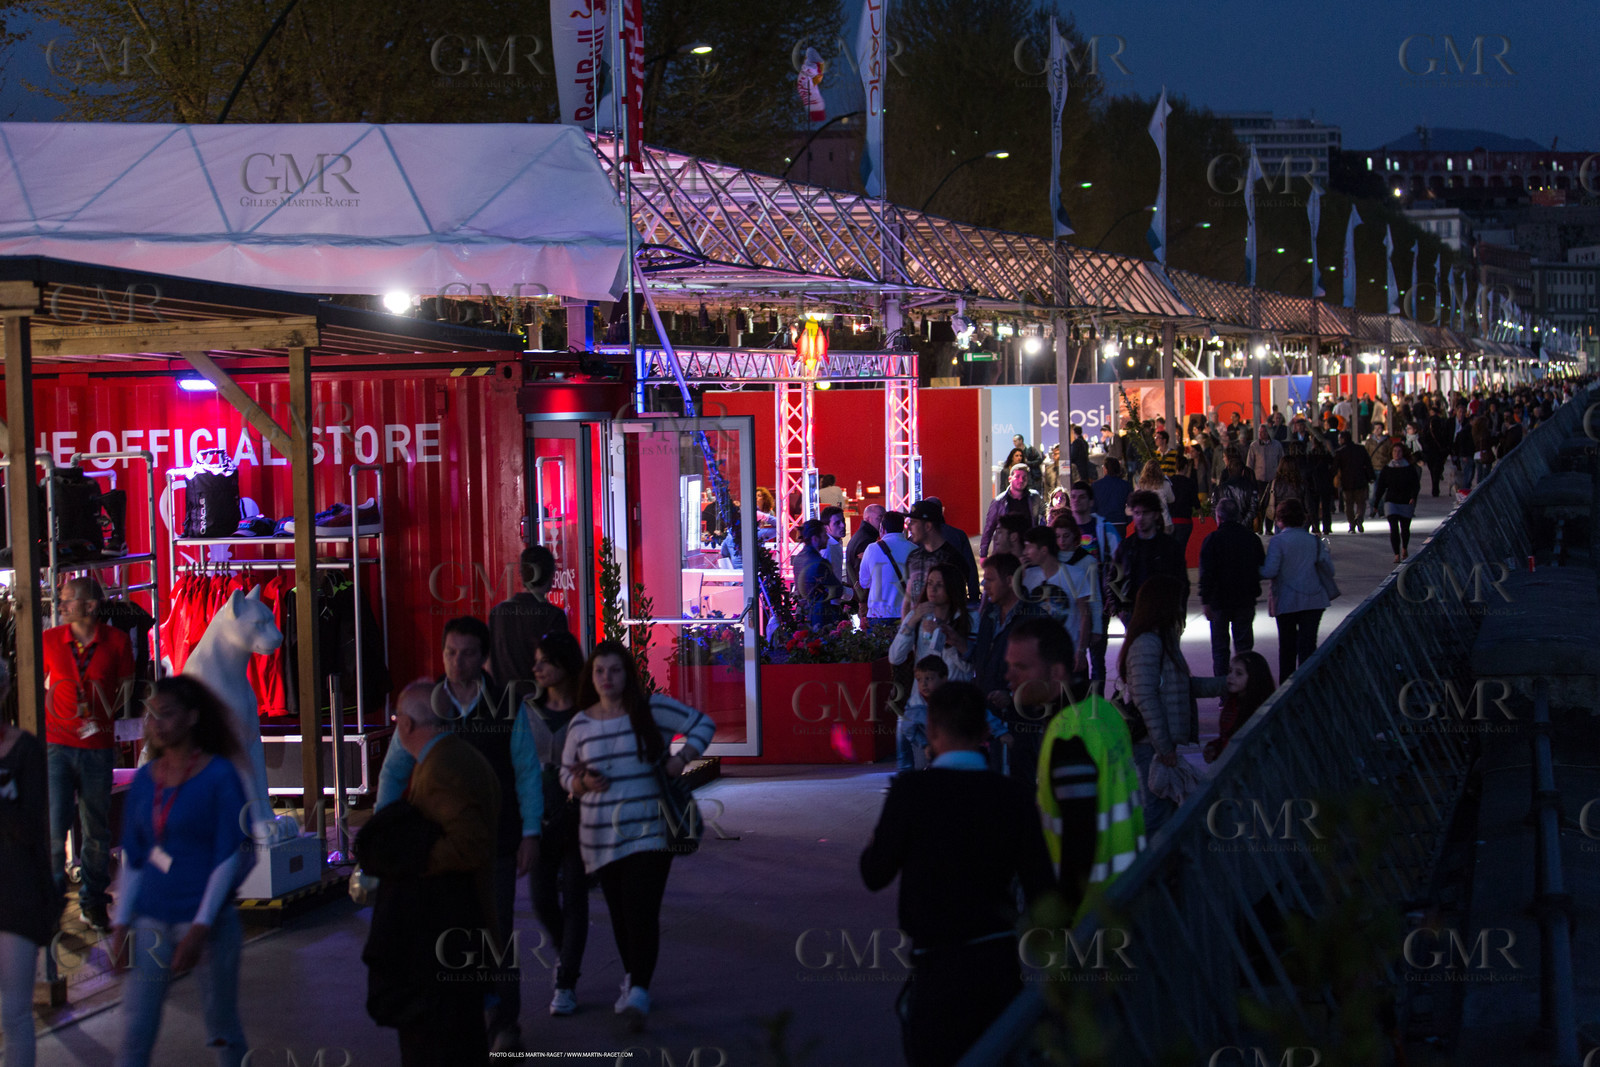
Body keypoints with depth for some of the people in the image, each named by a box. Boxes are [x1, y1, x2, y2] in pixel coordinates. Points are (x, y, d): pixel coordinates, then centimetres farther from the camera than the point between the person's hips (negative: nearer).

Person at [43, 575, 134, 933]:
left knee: (97, 829, 9)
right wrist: (43, 723, 5)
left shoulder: (117, 641, -2)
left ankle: (93, 901, 24)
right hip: (56, 746, 0)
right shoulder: (50, 640, 1)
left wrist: (103, 715, 0)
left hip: (98, 747, 0)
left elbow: (125, 685, 9)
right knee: (53, 826, -8)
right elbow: (37, 686, 13)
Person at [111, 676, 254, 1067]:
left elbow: (229, 858, -10)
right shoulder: (145, 779, 8)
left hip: (207, 920, -4)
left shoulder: (220, 776, -7)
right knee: (134, 1033, -2)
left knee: (223, 1031, 7)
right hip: (151, 918, 4)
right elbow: (133, 859, 13)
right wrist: (121, 924, 5)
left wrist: (200, 928, -16)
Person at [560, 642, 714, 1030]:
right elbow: (566, 774, 15)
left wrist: (682, 758, -9)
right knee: (620, 914, 9)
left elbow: (703, 724, 6)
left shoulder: (652, 709, -2)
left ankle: (639, 994, -21)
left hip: (649, 833, -3)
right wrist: (584, 783, -8)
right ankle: (631, 979, 28)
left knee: (642, 911, -14)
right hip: (601, 837, 3)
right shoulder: (581, 724, 7)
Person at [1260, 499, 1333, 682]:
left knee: (1287, 646, 10)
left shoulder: (1277, 541, -8)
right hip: (1314, 600, 2)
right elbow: (1329, 569, 6)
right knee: (1308, 643, 2)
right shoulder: (1314, 541, 3)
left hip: (1286, 601, -2)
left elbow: (1270, 571, -16)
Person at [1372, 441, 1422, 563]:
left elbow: (1416, 485, -2)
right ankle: (1397, 555, -15)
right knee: (1394, 528, -13)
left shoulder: (1410, 468, 1)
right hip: (1391, 501, 0)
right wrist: (1375, 505, 9)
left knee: (1405, 528, 11)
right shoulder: (1387, 469, 5)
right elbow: (1380, 488, 9)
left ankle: (1404, 549, 39)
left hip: (1406, 502, 0)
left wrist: (1413, 497, -21)